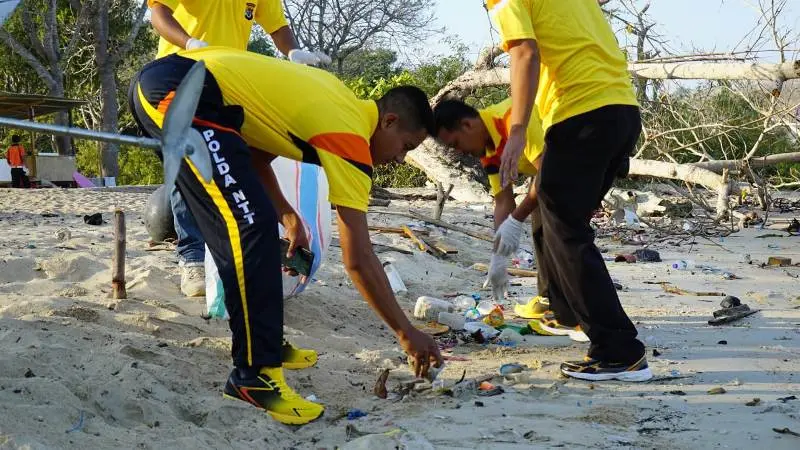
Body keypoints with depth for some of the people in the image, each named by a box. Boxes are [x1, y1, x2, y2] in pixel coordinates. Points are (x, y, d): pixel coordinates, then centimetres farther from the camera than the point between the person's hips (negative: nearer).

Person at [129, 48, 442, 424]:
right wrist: (406, 332, 0)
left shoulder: (337, 98, 18)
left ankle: (261, 341, 27)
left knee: (238, 227, 18)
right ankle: (254, 375, -12)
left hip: (158, 79, 10)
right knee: (252, 225, -15)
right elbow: (358, 259, -6)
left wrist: (285, 213, 26)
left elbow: (254, 152, 28)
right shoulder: (351, 138, -6)